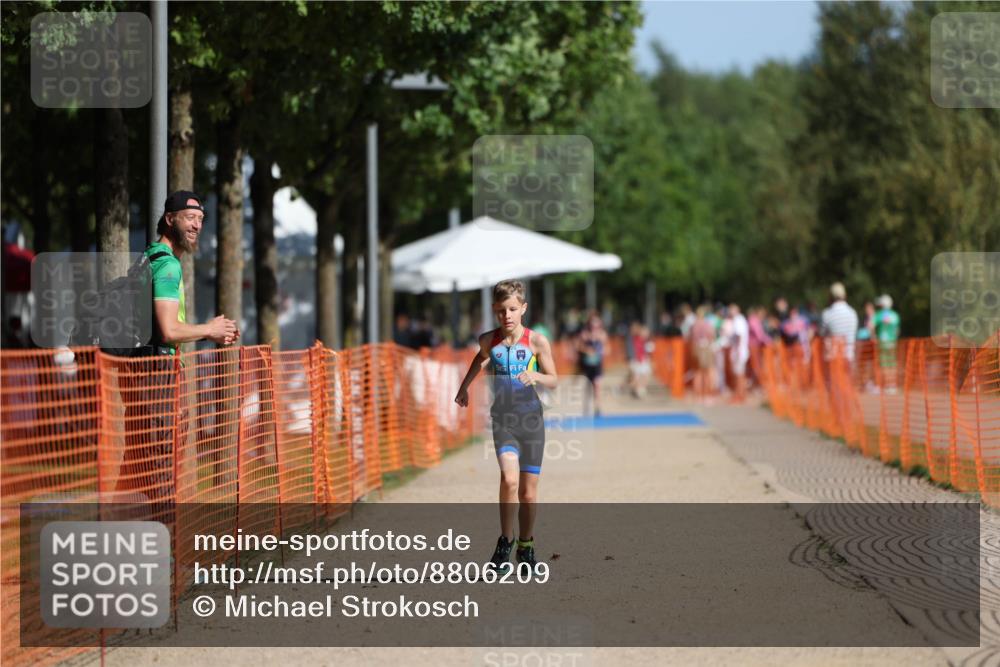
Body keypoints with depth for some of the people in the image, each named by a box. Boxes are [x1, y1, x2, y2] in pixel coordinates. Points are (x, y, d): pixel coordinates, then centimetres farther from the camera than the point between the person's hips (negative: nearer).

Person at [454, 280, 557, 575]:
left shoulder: (537, 341, -4)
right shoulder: (489, 340, 1)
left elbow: (553, 381, 3)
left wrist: (536, 376, -17)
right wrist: (464, 386, 31)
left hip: (531, 417, 0)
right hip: (503, 418, 0)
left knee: (528, 492, 6)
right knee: (509, 479, -23)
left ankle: (526, 545, 27)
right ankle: (505, 541, -7)